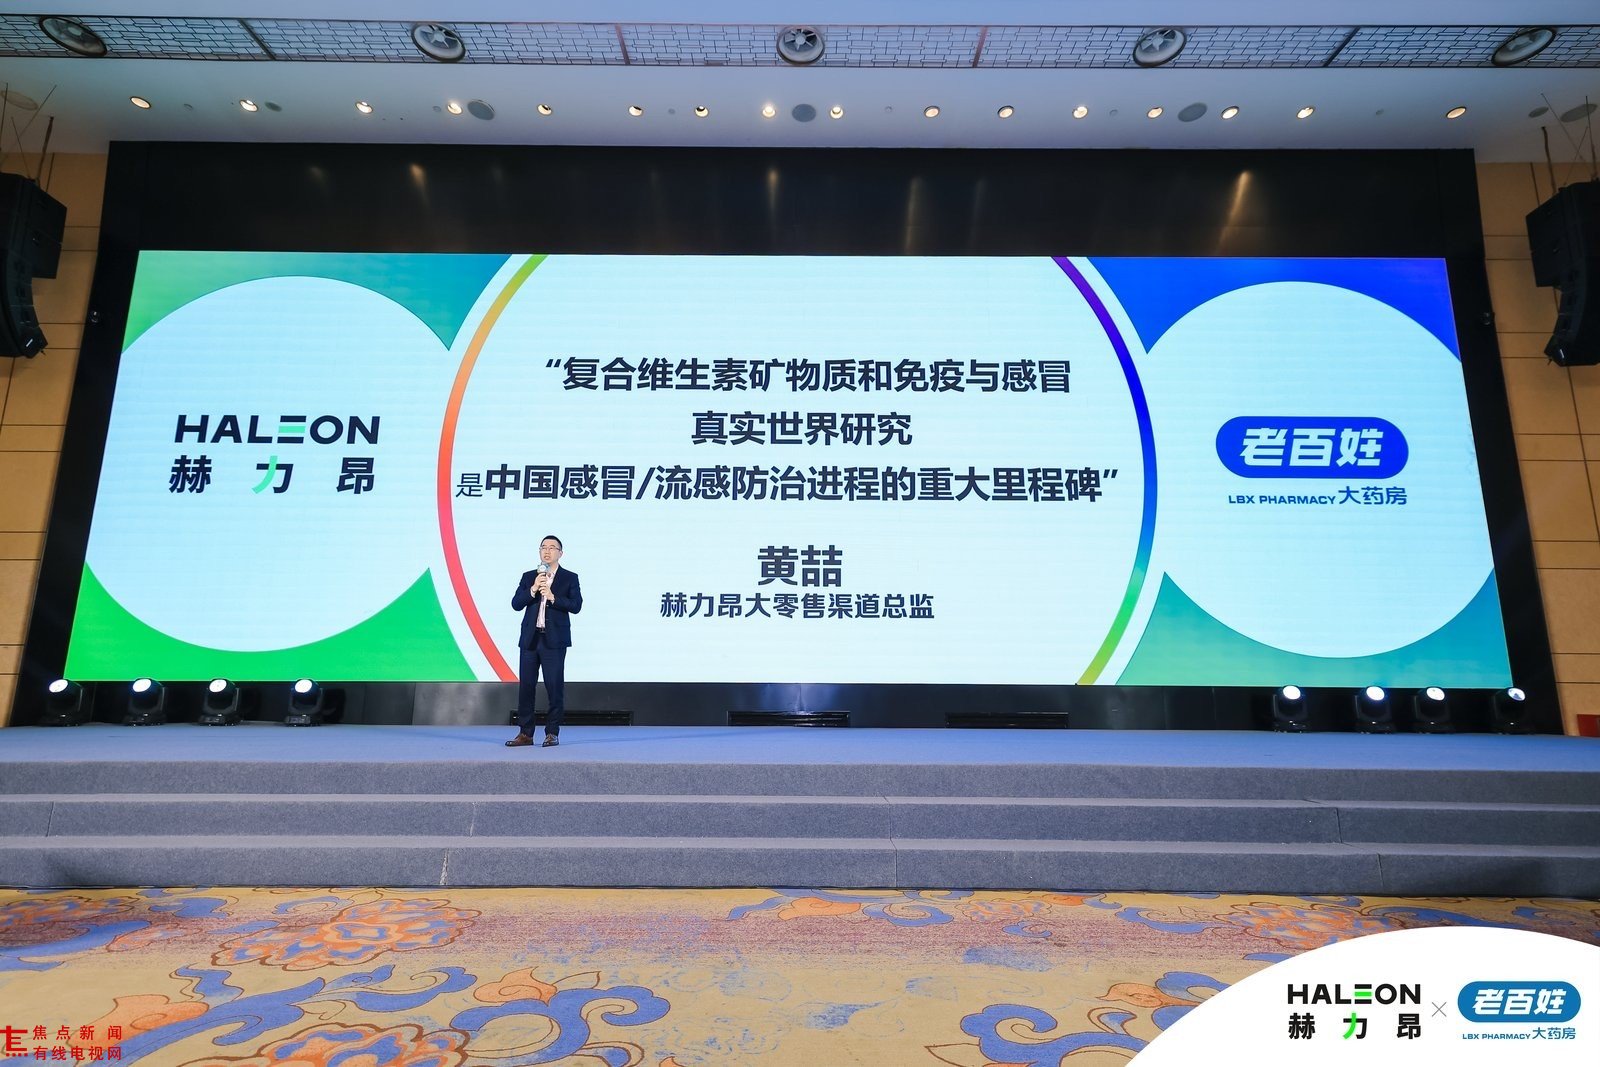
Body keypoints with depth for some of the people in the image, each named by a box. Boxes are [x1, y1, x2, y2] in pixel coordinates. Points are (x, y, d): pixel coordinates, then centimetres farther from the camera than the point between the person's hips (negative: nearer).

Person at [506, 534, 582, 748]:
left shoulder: (570, 577, 4)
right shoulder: (528, 576, 12)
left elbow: (576, 606, -7)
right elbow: (516, 604, 3)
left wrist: (553, 597, -17)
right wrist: (533, 589, -11)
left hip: (554, 640, -3)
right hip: (530, 639, 3)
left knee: (555, 687, -2)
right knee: (525, 686, 5)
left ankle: (552, 733, 8)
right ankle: (525, 733, 14)